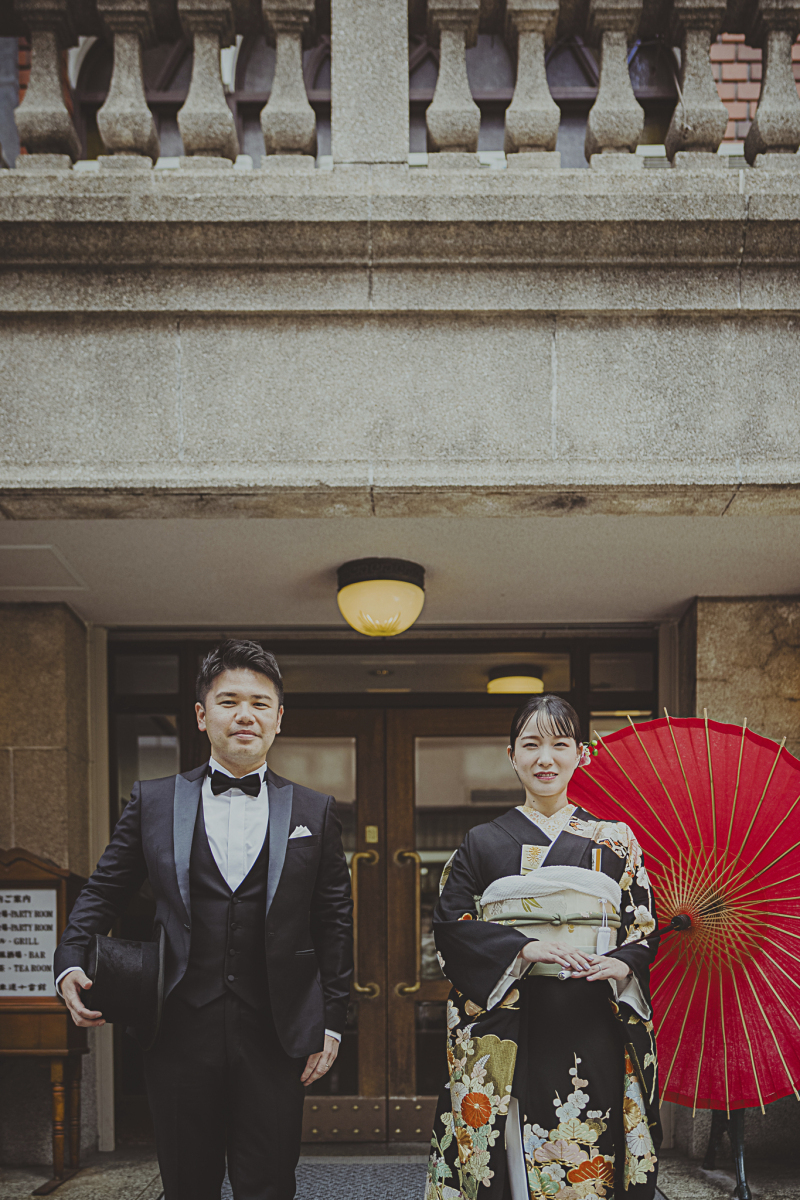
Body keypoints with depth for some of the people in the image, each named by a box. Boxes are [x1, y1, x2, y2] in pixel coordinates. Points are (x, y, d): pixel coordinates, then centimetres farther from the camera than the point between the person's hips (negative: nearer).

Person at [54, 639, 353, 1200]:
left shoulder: (315, 812, 7)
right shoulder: (153, 802, 7)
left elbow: (335, 922, 7)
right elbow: (105, 891, 10)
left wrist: (331, 1021, 4)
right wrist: (71, 962, -7)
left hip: (275, 1039, 0)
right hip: (181, 1034, 0)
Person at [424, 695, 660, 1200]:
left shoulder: (616, 839, 11)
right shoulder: (484, 842, 10)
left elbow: (646, 928, 9)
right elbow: (451, 926, 1)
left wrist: (621, 966, -12)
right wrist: (524, 949, -13)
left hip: (594, 1026, 1)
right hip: (507, 1027, 0)